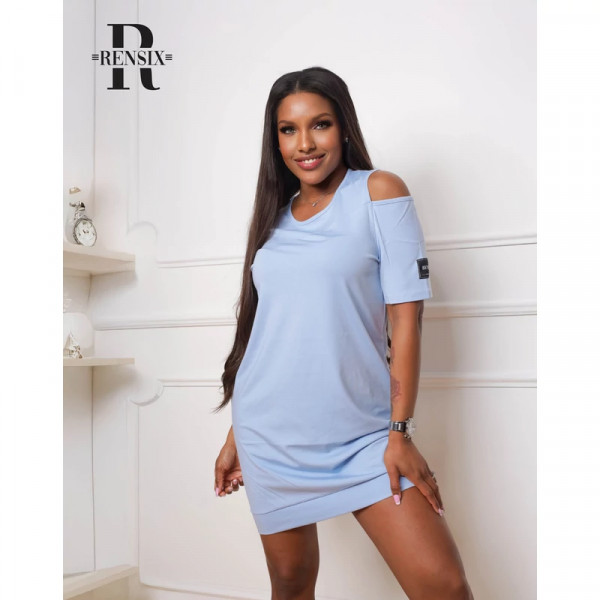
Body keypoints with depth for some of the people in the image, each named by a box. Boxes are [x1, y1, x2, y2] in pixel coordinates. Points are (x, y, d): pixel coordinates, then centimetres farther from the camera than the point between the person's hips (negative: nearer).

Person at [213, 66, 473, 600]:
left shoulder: (379, 191, -2)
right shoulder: (276, 215, 11)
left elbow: (405, 316, -7)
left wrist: (400, 431, -11)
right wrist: (235, 436, 15)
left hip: (362, 431, -3)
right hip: (270, 434, 4)